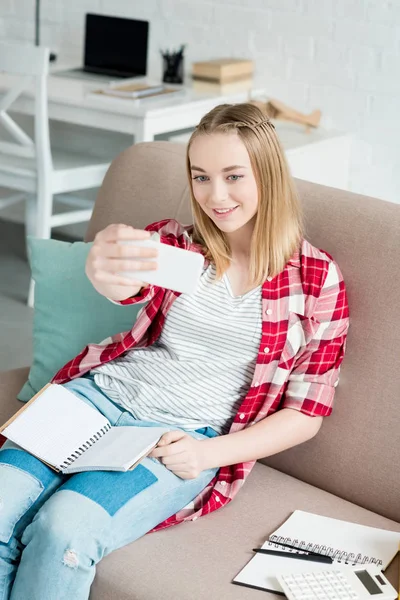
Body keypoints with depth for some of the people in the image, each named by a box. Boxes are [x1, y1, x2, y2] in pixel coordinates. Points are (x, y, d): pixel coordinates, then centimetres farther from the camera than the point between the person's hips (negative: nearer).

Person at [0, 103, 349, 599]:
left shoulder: (318, 277, 2)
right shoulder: (174, 241, 8)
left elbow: (305, 414, 4)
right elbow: (132, 284, -17)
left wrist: (208, 453, -12)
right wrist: (105, 272, -44)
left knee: (63, 529, -28)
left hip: (183, 437, -2)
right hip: (100, 394, 3)